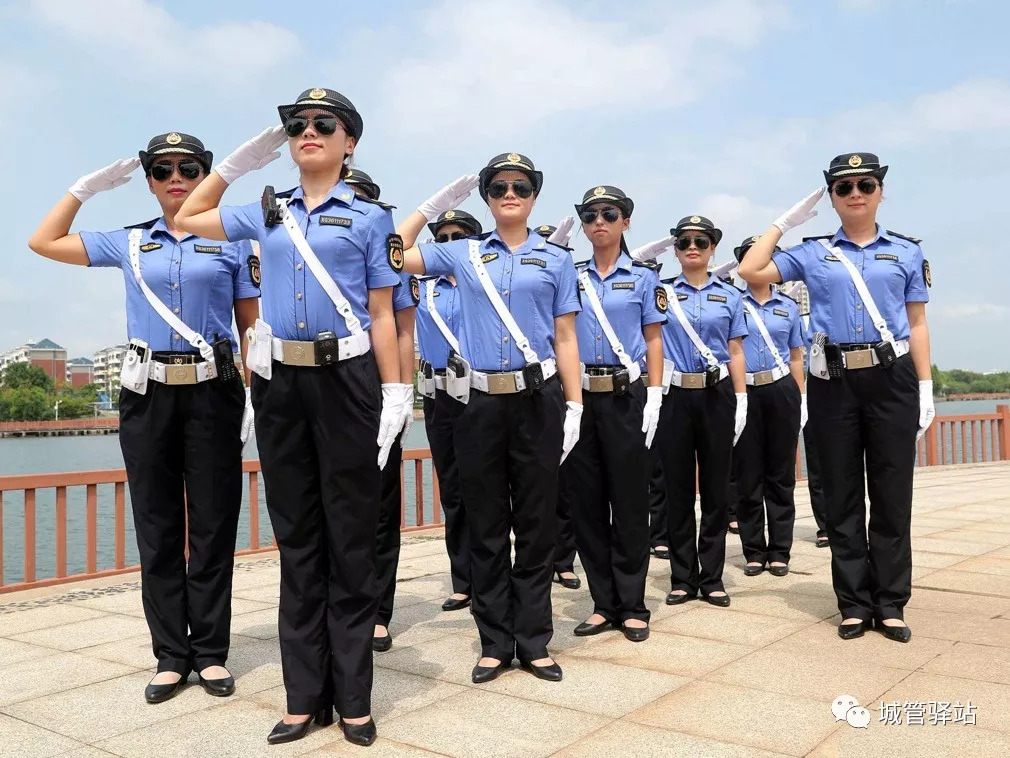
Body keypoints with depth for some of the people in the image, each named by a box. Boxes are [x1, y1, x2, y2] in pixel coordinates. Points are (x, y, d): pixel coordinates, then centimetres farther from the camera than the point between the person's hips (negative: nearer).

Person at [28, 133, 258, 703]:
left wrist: (254, 396, -6)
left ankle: (211, 652, 11)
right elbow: (44, 242, 20)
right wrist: (88, 186, 15)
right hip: (147, 394, 2)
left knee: (212, 523, 1)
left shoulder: (233, 243, 6)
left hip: (213, 391, -2)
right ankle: (172, 656, 14)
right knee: (157, 526, 4)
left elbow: (251, 327, 4)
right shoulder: (130, 244, 13)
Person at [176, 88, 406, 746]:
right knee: (297, 533, 7)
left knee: (349, 535, 1)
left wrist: (393, 394, -7)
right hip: (280, 381, 4)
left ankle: (353, 696, 11)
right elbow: (188, 218, 29)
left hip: (346, 378, -3)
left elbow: (382, 315, 2)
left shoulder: (370, 217, 6)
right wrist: (238, 162, 22)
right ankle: (306, 695, 16)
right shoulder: (267, 213, 16)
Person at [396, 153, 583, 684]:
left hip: (538, 400, -1)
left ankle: (533, 640, 16)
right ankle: (494, 642, 17)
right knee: (485, 526, 6)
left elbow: (565, 339, 7)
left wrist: (574, 406, 0)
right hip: (480, 402, 1)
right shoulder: (462, 254, 12)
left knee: (536, 524, 5)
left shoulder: (555, 260, 9)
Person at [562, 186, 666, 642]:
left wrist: (654, 399, -7)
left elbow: (653, 341, 4)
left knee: (629, 501, 1)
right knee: (586, 501, 5)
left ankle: (632, 607, 10)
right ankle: (603, 603, 16)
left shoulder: (643, 278, 6)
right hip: (580, 397, 3)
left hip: (626, 398, -2)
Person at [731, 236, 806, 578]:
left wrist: (801, 398, 8)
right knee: (748, 475, 2)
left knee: (781, 473, 5)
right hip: (745, 393, -2)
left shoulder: (789, 307, 13)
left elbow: (796, 357, 14)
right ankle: (754, 550, 12)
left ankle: (780, 550, 13)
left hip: (782, 392, 2)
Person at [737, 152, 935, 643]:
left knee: (891, 494, 4)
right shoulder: (813, 253, 8)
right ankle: (854, 603, 16)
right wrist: (785, 221, 5)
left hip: (893, 379, 0)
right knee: (843, 496, 5)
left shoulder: (907, 252, 9)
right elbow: (751, 272, 1)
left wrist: (925, 389, 2)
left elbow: (917, 324, 8)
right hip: (833, 382, 0)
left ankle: (891, 603, 15)